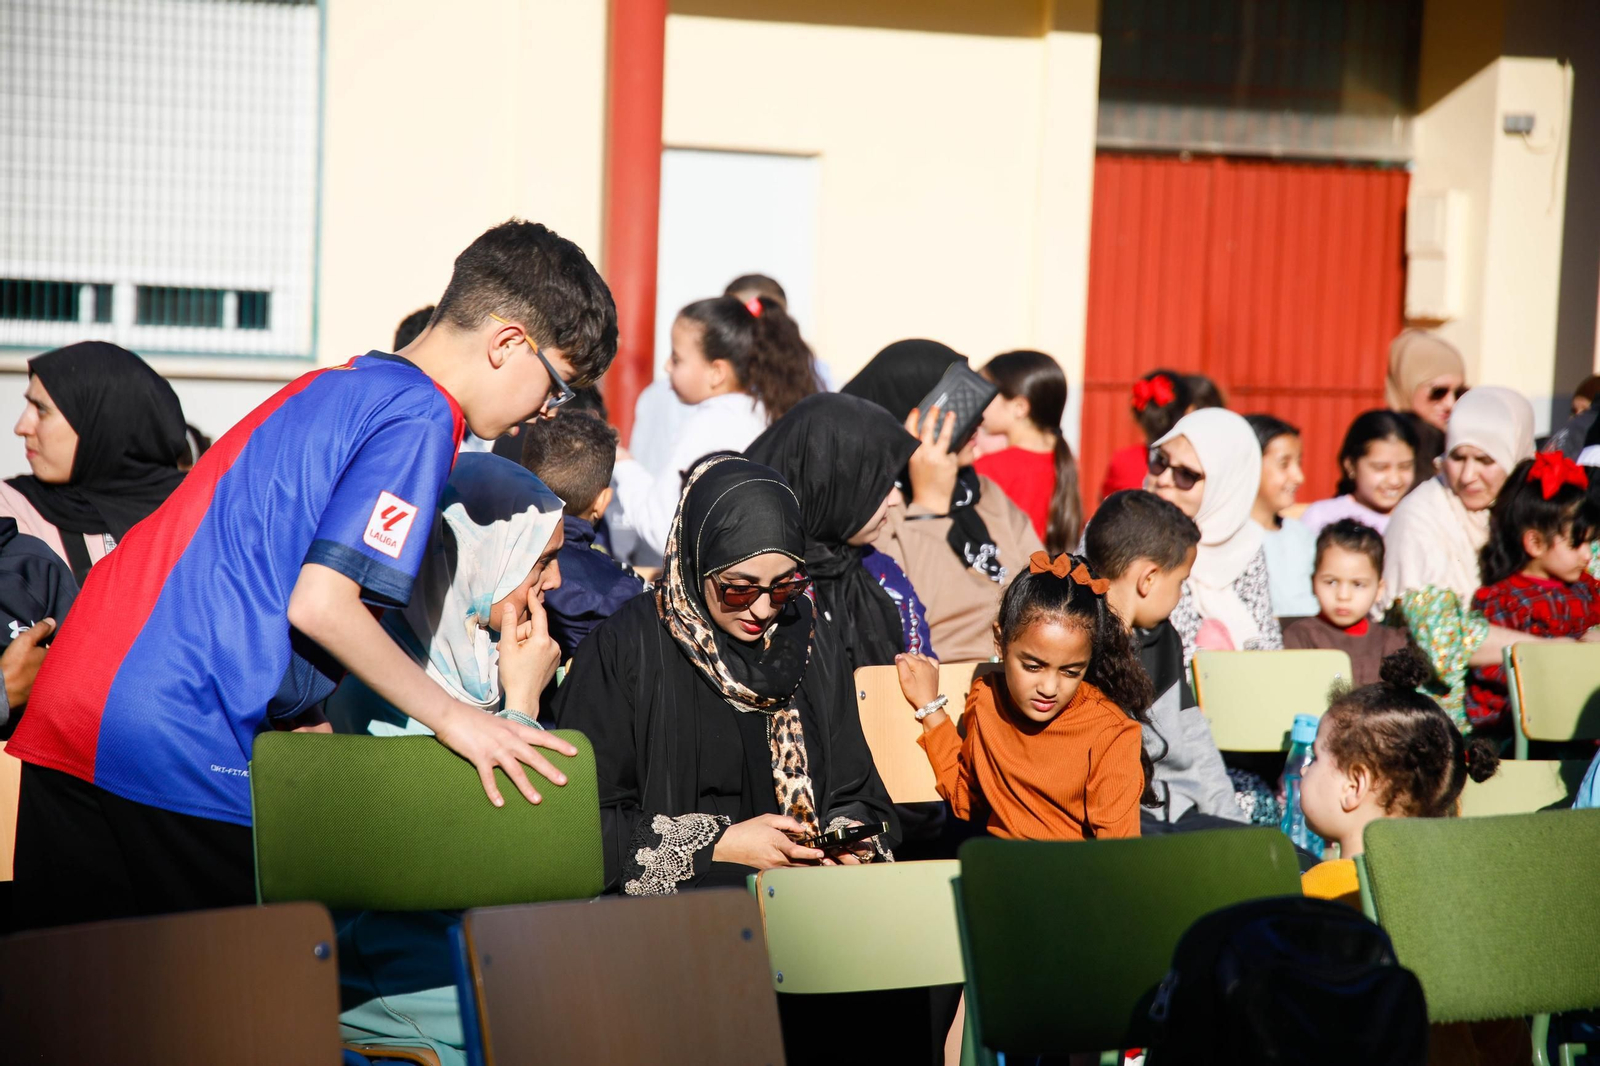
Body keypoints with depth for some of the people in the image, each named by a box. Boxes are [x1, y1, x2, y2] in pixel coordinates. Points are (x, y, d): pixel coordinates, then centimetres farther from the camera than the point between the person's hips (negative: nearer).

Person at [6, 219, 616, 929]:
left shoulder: (335, 385, 19)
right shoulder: (420, 414, -8)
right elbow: (320, 603, -18)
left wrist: (307, 722, 20)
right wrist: (453, 718, -9)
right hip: (181, 750, -9)